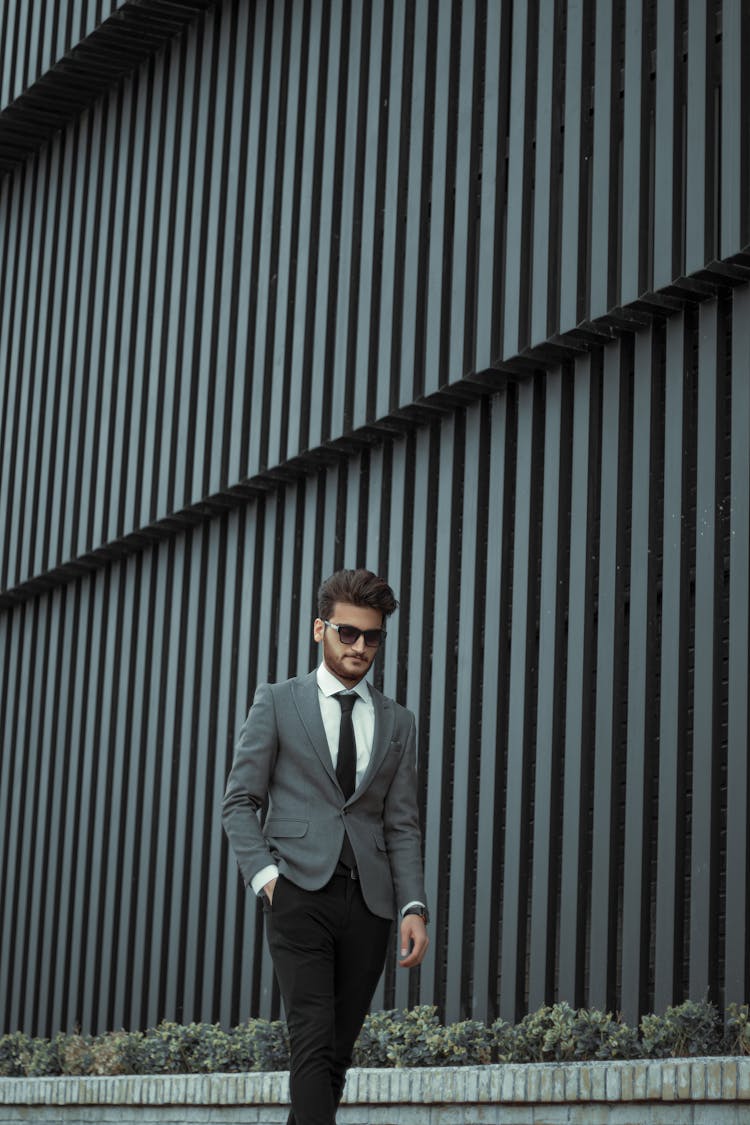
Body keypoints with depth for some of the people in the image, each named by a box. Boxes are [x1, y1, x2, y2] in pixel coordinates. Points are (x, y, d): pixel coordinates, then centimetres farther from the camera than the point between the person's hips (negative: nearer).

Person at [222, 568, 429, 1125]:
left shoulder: (398, 723, 17)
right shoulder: (277, 703, 9)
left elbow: (402, 826, 12)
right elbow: (240, 803, 6)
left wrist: (413, 906, -1)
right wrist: (264, 873, -10)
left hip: (369, 901, 3)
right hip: (300, 891, -3)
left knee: (338, 1052, 2)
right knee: (314, 1039, -16)